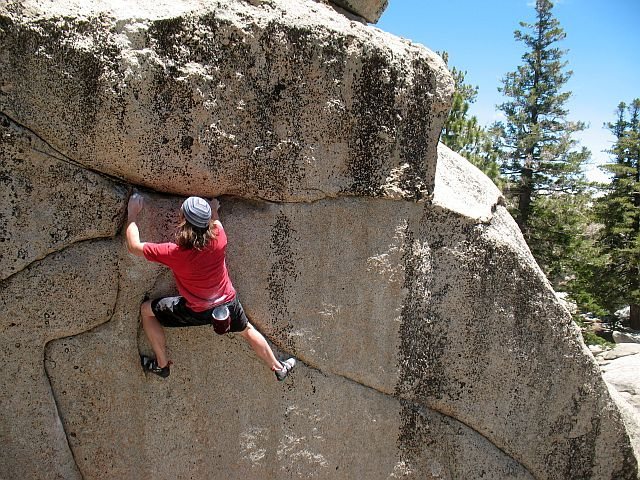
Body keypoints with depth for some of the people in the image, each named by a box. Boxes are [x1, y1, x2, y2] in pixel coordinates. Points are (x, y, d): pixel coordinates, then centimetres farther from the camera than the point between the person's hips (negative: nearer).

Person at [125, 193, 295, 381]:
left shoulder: (174, 253, -30)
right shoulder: (218, 238, -23)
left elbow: (133, 246, -15)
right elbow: (216, 223, 5)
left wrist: (132, 214, -4)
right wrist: (213, 212, 25)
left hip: (197, 312, -3)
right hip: (228, 301, 3)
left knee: (146, 310, 14)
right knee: (247, 330, 29)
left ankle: (162, 365, 23)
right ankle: (278, 367, 44)